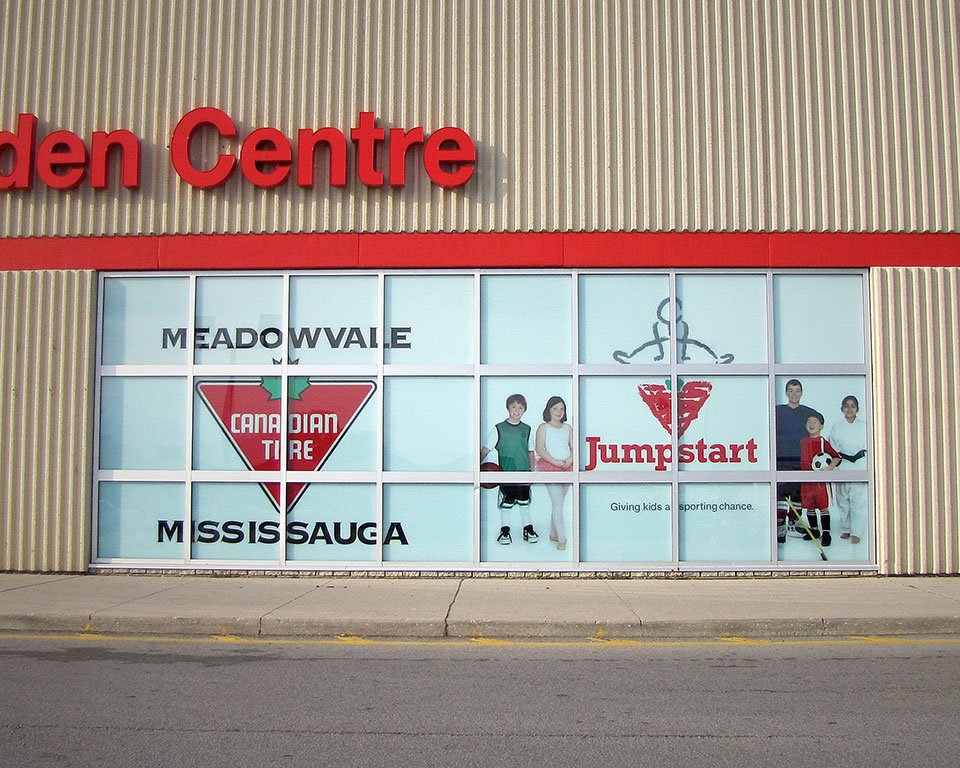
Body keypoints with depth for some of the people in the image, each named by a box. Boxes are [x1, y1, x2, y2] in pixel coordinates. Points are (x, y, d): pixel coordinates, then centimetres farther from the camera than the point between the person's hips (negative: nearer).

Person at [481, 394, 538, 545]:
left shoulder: (527, 430, 6)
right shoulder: (498, 429, -4)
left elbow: (530, 453, 13)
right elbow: (485, 449, -6)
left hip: (524, 473, 3)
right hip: (506, 474, -2)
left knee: (525, 501, 11)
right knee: (506, 504, 4)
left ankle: (528, 529, 24)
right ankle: (505, 531, 18)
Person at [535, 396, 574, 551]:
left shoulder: (567, 428, 14)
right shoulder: (543, 427, 0)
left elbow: (573, 447, 12)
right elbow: (539, 449, -8)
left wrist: (570, 459, -10)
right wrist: (556, 462, -17)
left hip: (567, 467, 5)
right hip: (550, 468, -5)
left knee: (558, 503, 10)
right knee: (557, 505, -10)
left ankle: (553, 534, 22)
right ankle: (561, 539, -8)